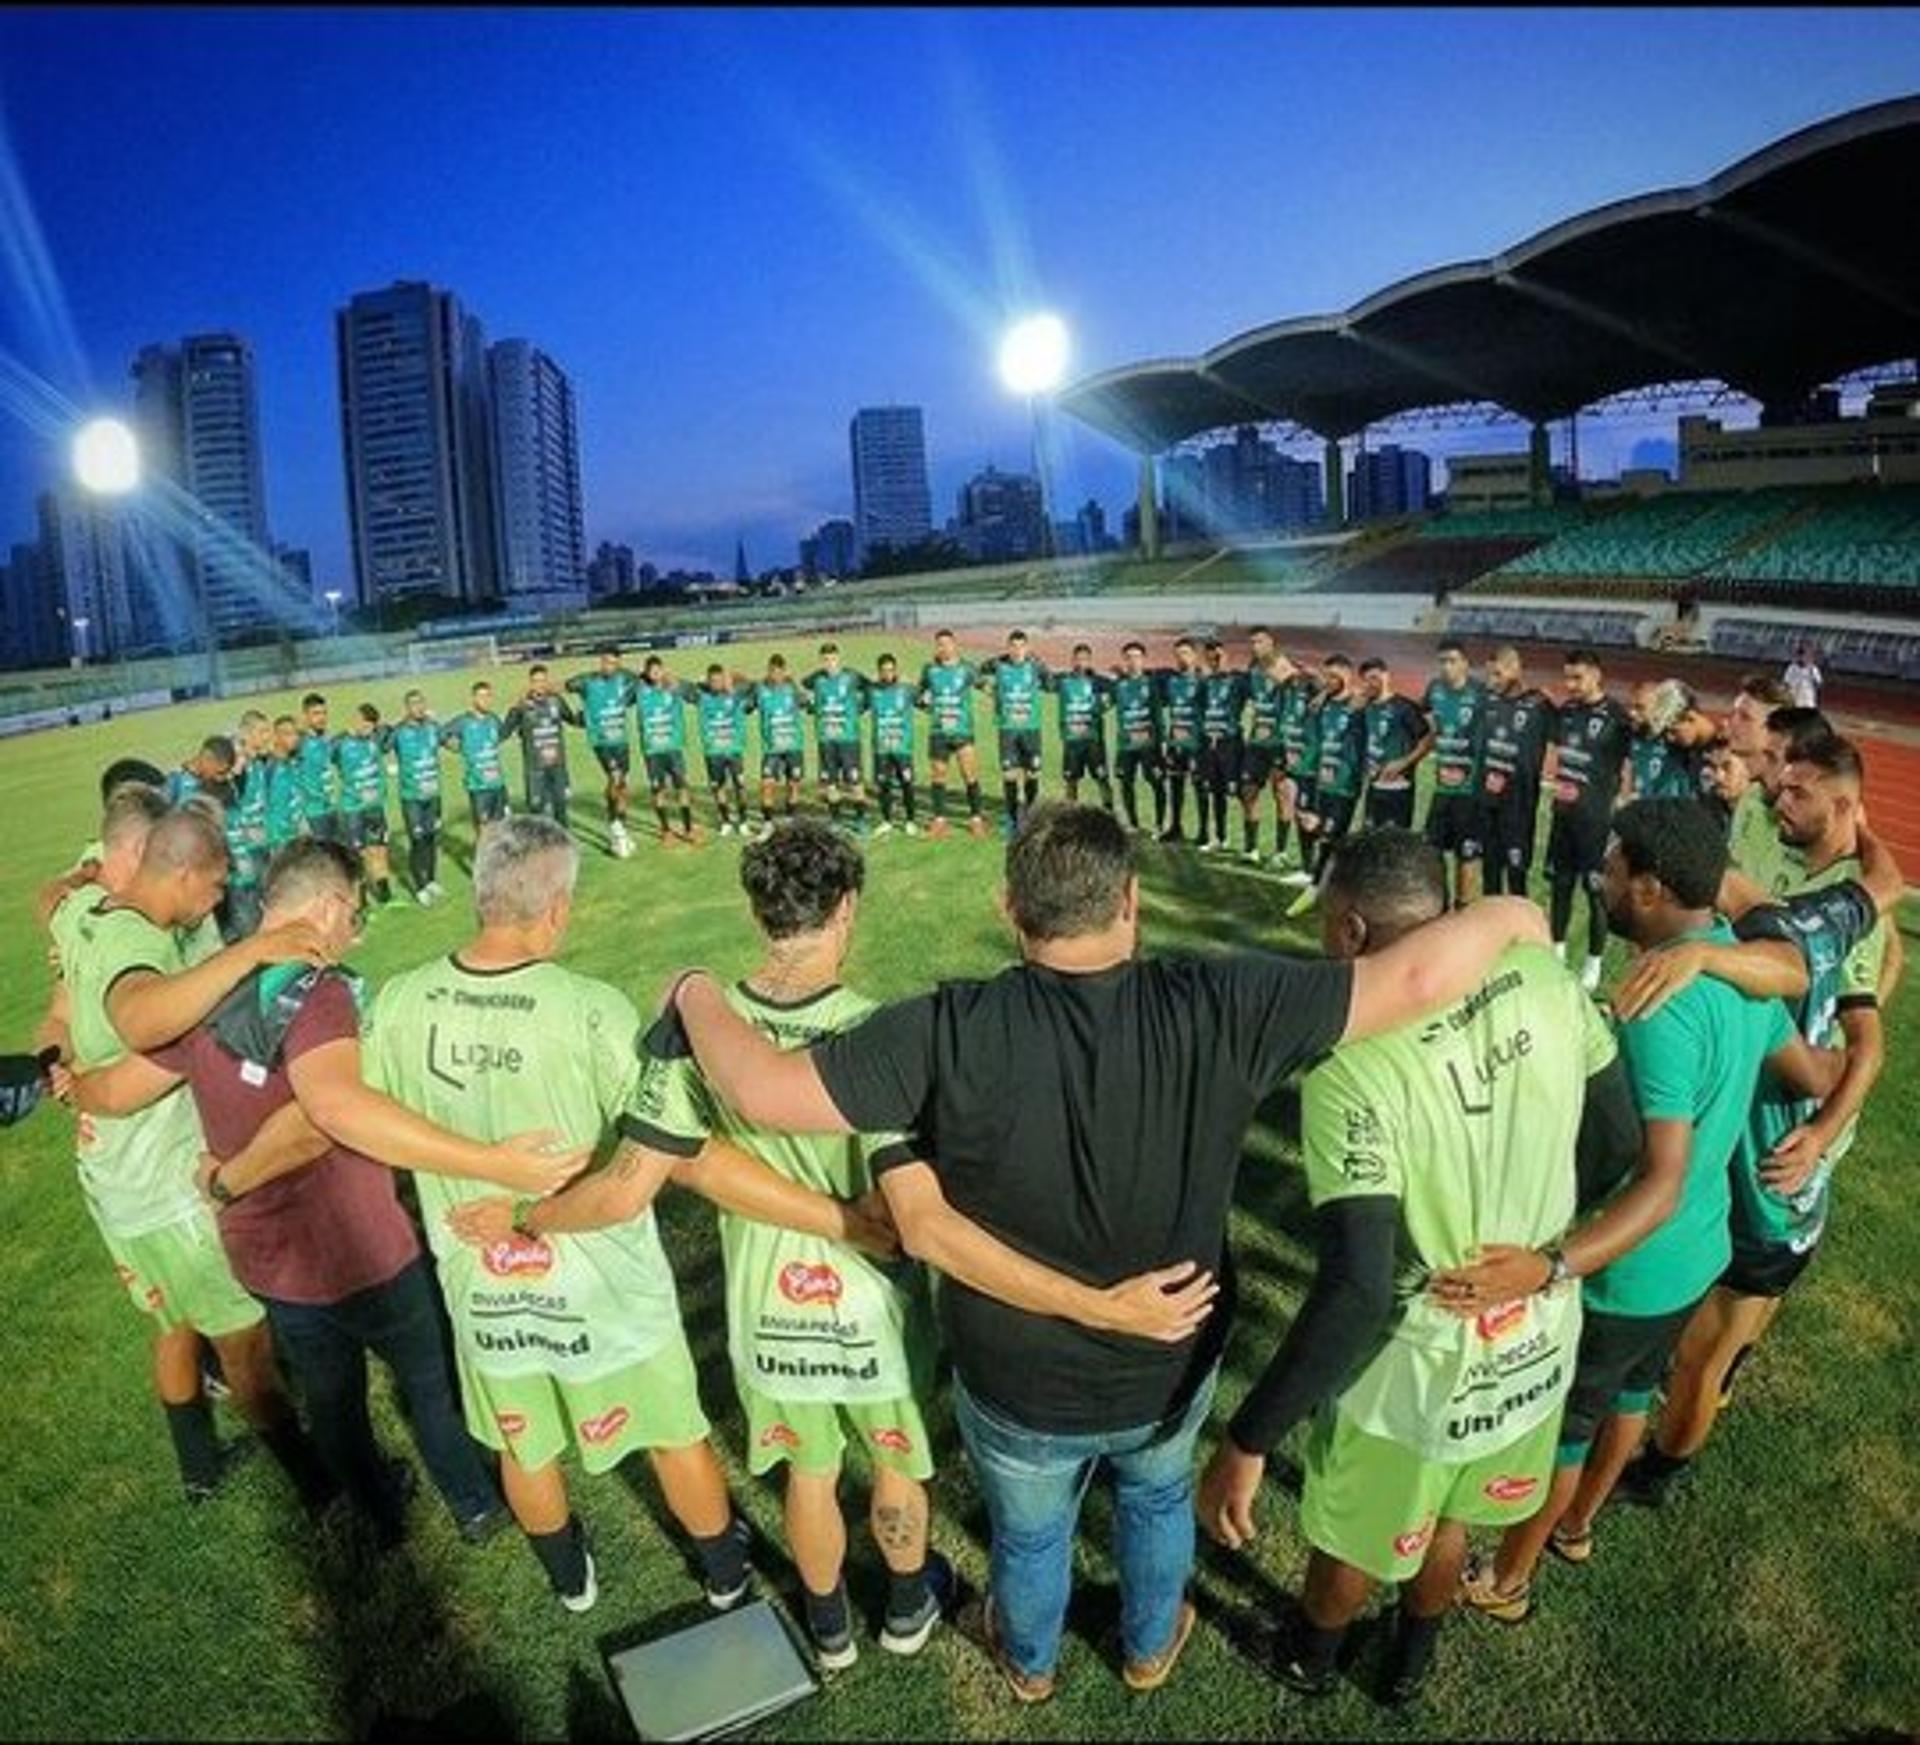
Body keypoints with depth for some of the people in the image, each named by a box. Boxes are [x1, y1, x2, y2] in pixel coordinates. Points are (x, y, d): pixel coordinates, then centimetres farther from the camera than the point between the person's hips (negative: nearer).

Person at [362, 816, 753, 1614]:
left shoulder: (397, 1005, -16)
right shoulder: (594, 1012, -29)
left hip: (481, 1280, 4)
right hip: (601, 1279, -3)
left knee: (523, 1446, 28)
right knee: (675, 1434, 22)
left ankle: (570, 1577, 53)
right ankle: (727, 1572, 44)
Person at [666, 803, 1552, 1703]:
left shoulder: (953, 1032, -31)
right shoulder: (1215, 1008, -28)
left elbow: (766, 1090, -28)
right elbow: (1414, 978, -26)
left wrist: (697, 994, -8)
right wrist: (1507, 914, -5)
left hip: (1017, 1387, -1)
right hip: (1171, 1368, 2)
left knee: (1029, 1534, 32)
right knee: (1159, 1500, 36)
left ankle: (1029, 1663, 61)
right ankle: (1150, 1647, 62)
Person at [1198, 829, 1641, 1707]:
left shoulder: (1353, 1064, -33)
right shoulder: (1546, 978, -14)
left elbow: (1357, 1295, -35)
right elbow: (1618, 1141, 0)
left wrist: (1246, 1442, -26)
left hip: (1423, 1367, -5)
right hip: (1538, 1337, 5)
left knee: (1354, 1537, 26)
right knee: (1448, 1519, 33)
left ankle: (1311, 1660, 56)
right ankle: (1411, 1661, 60)